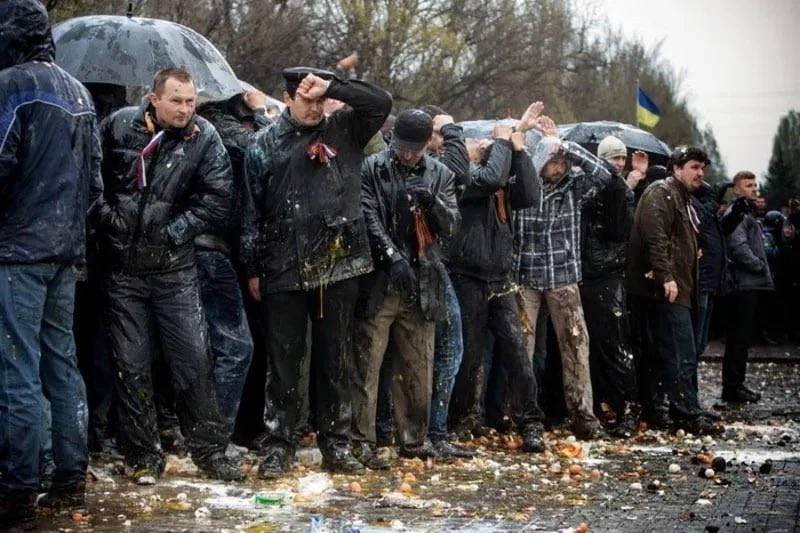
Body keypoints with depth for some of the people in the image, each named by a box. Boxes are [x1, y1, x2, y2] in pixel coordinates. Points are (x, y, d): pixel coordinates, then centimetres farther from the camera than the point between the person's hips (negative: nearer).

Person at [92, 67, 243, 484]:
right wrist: (106, 218, -1)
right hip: (122, 267, 1)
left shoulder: (204, 137, -6)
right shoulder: (119, 126, -3)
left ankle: (209, 450, 12)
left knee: (194, 360, -1)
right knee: (131, 365, 5)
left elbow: (218, 198, -6)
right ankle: (144, 456, 15)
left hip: (174, 266, -1)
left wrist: (177, 230, -10)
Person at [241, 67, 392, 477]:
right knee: (283, 360, 3)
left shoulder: (342, 132, 8)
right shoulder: (263, 146, 5)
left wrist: (332, 86, -10)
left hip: (338, 266, 1)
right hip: (284, 271, -1)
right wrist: (253, 269, 2)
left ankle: (336, 444, 15)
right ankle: (277, 446, 9)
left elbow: (381, 102, -3)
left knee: (336, 360, 8)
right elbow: (252, 211, 5)